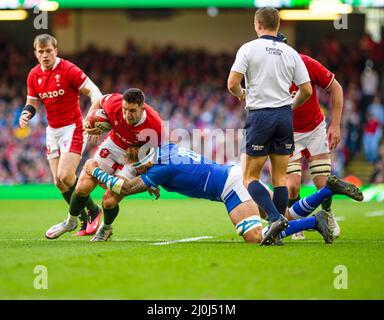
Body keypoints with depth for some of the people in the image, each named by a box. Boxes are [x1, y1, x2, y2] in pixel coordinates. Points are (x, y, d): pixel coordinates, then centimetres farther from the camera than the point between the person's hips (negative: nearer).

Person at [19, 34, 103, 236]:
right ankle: (85, 221, 14)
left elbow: (93, 91, -15)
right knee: (58, 181, 1)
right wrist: (26, 114, -8)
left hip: (72, 128, -6)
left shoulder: (68, 70, -14)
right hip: (52, 131, 6)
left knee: (65, 176, -19)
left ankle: (93, 210, 2)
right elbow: (32, 102, 15)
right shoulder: (34, 76, 4)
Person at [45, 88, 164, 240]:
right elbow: (99, 102, -1)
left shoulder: (154, 126, -34)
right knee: (83, 187, -6)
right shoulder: (114, 102, -27)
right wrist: (88, 120, -13)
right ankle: (70, 222, 24)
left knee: (110, 201, -13)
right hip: (112, 146, 3)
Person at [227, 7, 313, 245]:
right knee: (280, 177, 9)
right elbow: (307, 90, 4)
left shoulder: (249, 49, -4)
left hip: (260, 116, -4)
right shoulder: (291, 53, 7)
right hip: (284, 115, 4)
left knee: (251, 178, 2)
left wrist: (241, 94, 13)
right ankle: (277, 233, 5)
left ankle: (275, 218, -20)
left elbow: (232, 84, -10)